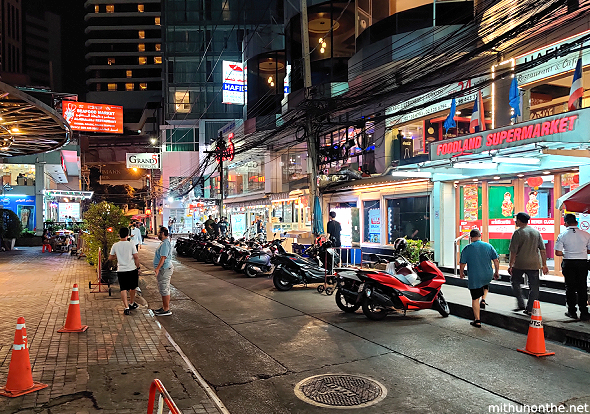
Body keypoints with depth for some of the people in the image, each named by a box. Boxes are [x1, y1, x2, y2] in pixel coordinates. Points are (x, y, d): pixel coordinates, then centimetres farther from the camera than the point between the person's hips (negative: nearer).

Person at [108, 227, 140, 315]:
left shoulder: (115, 246, 0)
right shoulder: (131, 245, -7)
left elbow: (110, 258, 9)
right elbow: (136, 257, -7)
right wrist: (138, 267, 4)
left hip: (121, 270, 1)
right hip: (132, 269, -1)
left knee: (123, 289, 3)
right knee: (132, 288, 18)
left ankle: (126, 308, -7)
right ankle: (132, 304, 34)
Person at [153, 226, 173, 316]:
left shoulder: (165, 244, -19)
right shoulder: (164, 242, 15)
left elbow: (163, 257, -27)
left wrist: (157, 268, -31)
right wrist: (158, 268, 27)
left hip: (164, 269, -11)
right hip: (164, 269, 11)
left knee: (164, 289, -6)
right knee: (164, 289, 17)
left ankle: (166, 310, -1)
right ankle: (164, 307, 27)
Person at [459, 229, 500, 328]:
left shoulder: (467, 249, -6)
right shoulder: (489, 246, 1)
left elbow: (462, 264, -2)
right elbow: (496, 261, 4)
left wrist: (461, 273, 15)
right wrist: (497, 272, 18)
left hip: (474, 278, -3)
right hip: (488, 276, 3)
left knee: (475, 298, 5)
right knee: (485, 286, 37)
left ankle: (477, 321, 8)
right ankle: (483, 301, 19)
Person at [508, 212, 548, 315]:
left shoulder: (518, 233, -8)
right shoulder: (536, 232, 7)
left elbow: (513, 251, -11)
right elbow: (542, 250, 7)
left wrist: (510, 265, -5)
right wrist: (544, 265, 11)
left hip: (519, 264, -4)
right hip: (534, 264, 4)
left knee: (515, 281, 15)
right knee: (534, 286, 10)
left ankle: (521, 304, 9)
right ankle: (530, 309, 11)